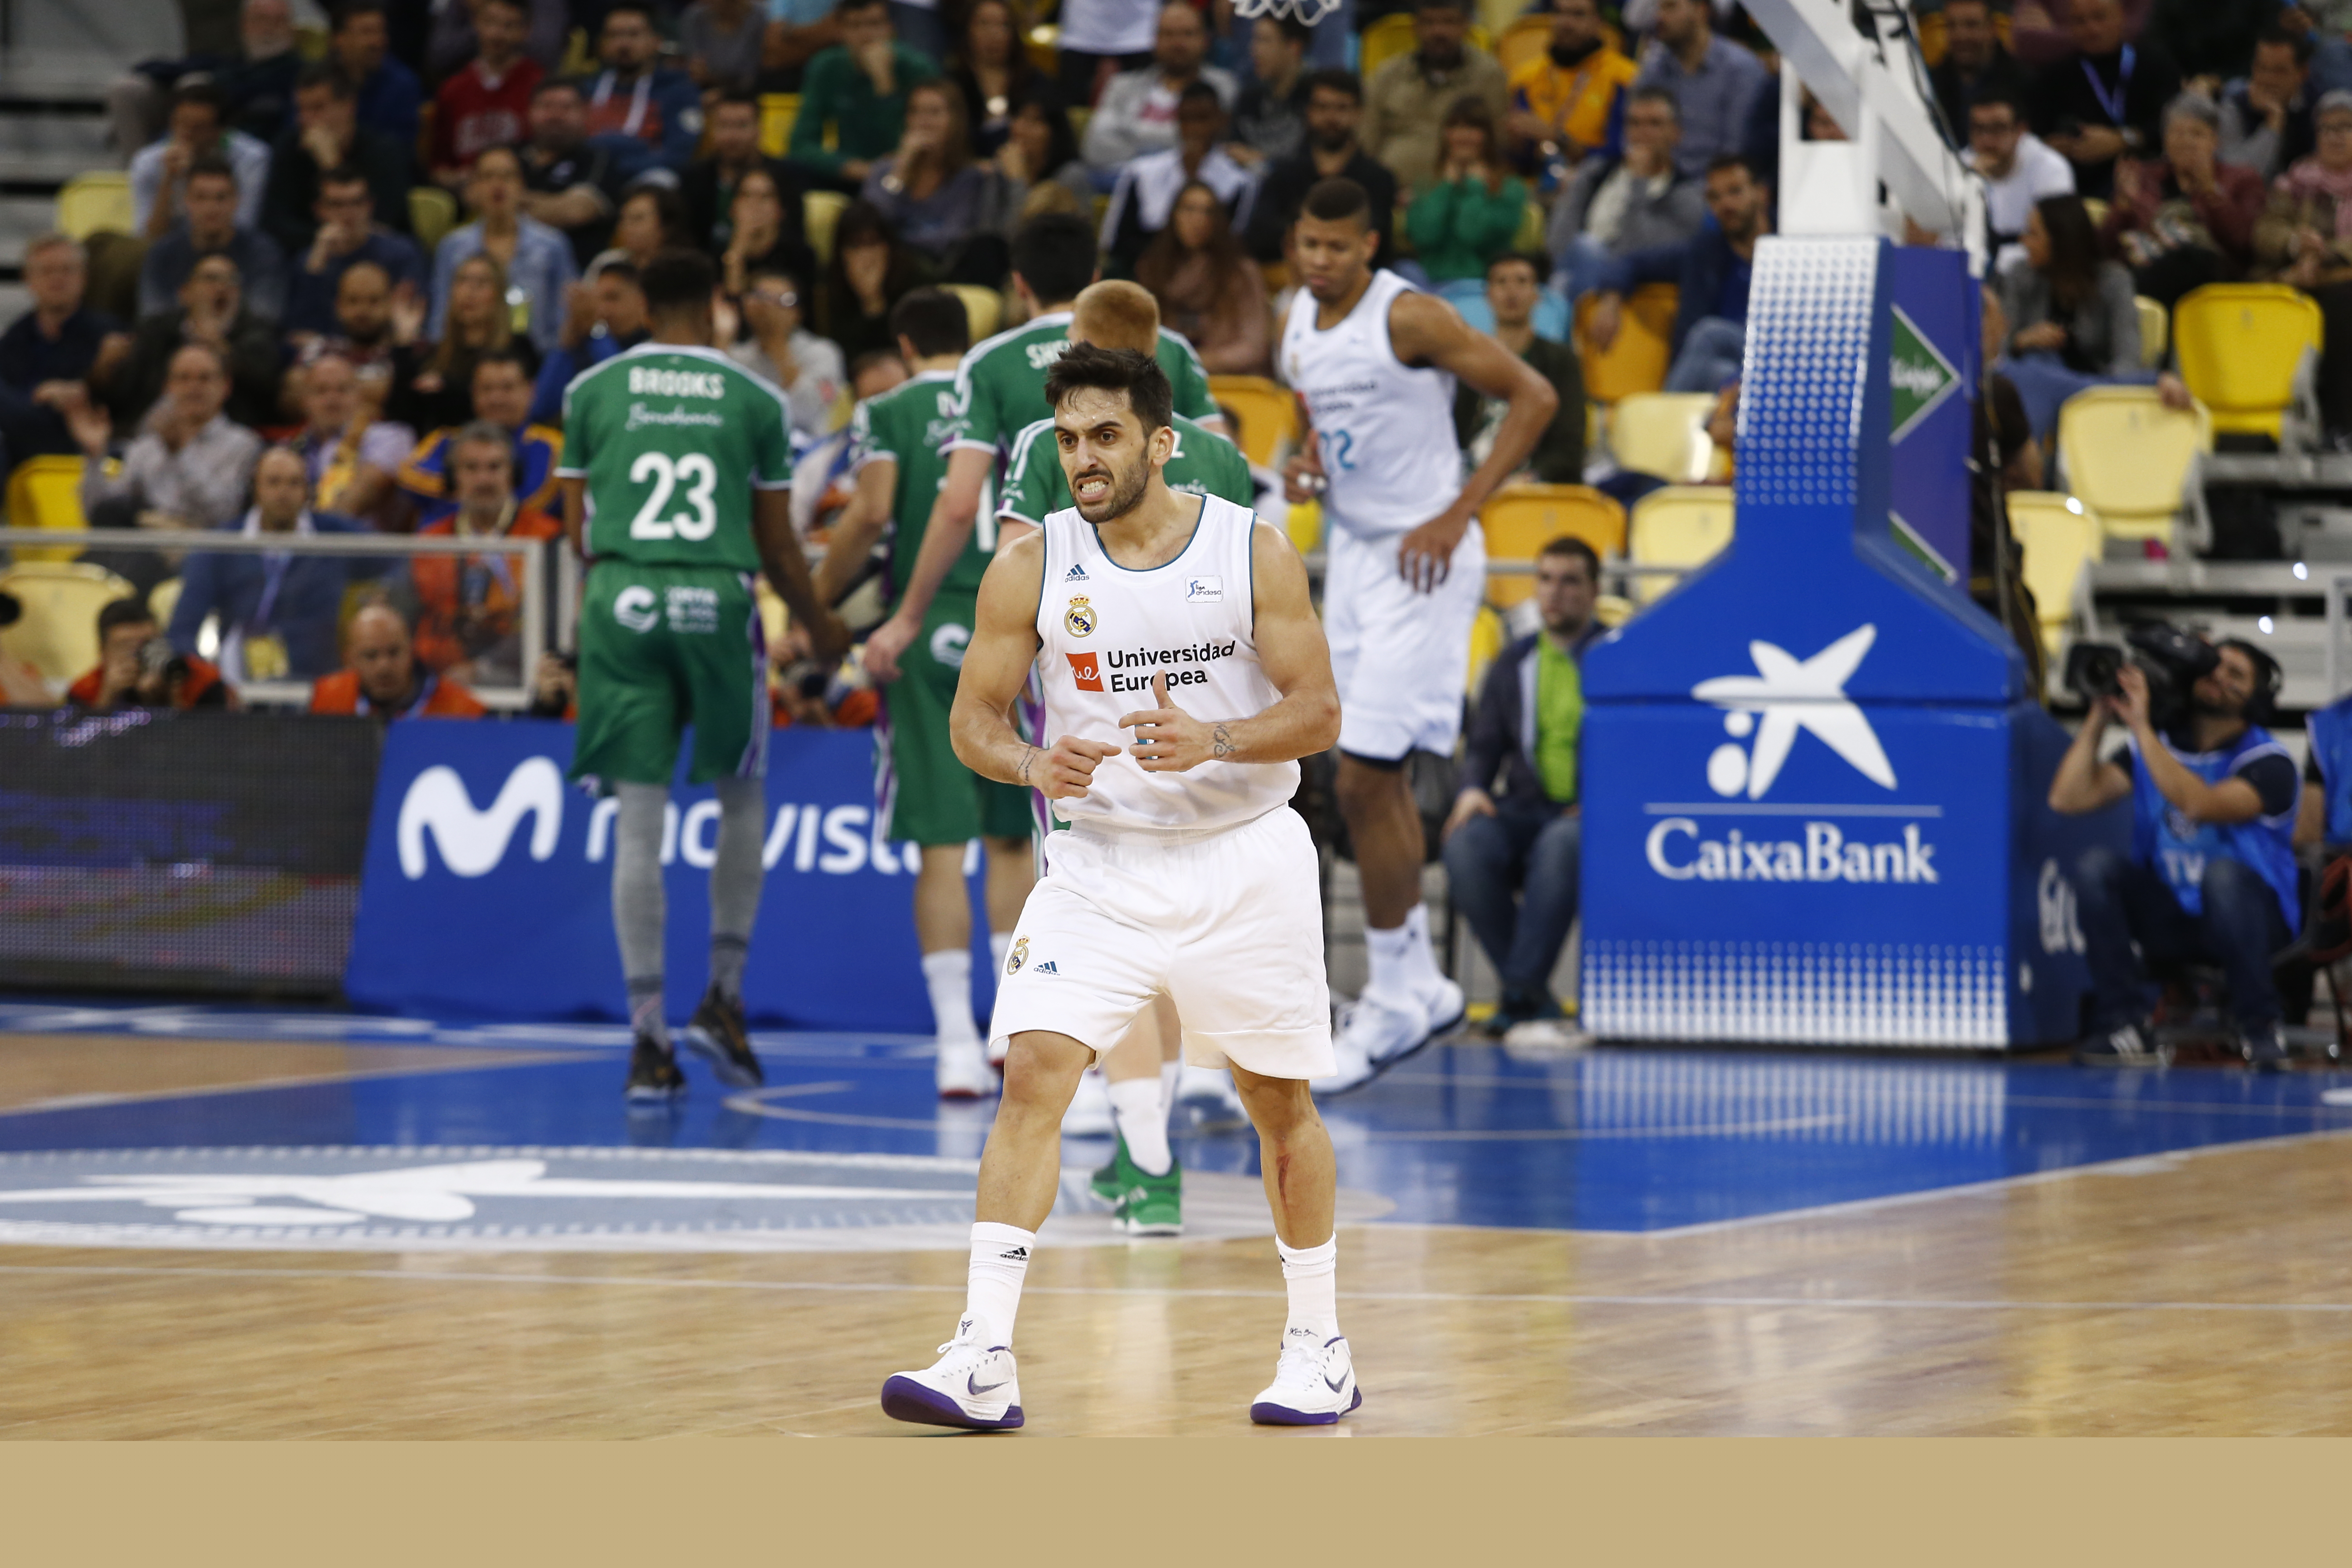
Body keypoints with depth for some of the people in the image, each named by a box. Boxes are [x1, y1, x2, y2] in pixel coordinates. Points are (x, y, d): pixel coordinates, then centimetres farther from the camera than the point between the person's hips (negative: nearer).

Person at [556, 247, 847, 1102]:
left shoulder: (593, 391, 8)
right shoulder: (754, 399, 6)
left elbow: (578, 528, 15)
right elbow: (777, 546, 11)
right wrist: (819, 627, 29)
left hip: (621, 601, 1)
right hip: (716, 601, -1)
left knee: (638, 821, 2)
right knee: (742, 799, 18)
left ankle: (648, 1039, -1)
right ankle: (723, 998, 13)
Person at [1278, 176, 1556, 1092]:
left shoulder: (1408, 318, -16)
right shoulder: (1298, 325, 7)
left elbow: (1533, 396, -14)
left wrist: (1457, 514, -17)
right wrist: (1305, 464, 1)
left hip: (1421, 562, -8)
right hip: (1351, 553, 8)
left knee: (1364, 780, -11)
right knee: (1376, 781, 10)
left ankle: (1393, 998, -3)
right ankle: (1420, 985, 21)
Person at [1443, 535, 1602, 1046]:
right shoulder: (1512, 665, 21)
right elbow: (1485, 746, 19)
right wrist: (1473, 789, -3)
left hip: (1590, 816, -4)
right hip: (1524, 808, 4)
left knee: (1561, 845, -40)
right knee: (1466, 845, -31)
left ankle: (1518, 1001, -35)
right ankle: (1537, 1005, -25)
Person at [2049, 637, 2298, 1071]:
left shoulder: (2268, 762, -11)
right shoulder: (2153, 747, 4)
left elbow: (2199, 805, -31)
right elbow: (2068, 798, -6)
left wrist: (2142, 727, -31)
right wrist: (2099, 717, -9)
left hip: (2254, 919, -4)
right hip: (2168, 922, 4)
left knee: (2224, 873, -37)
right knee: (2097, 865, -21)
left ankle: (2260, 1029, -19)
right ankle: (2127, 1029, -19)